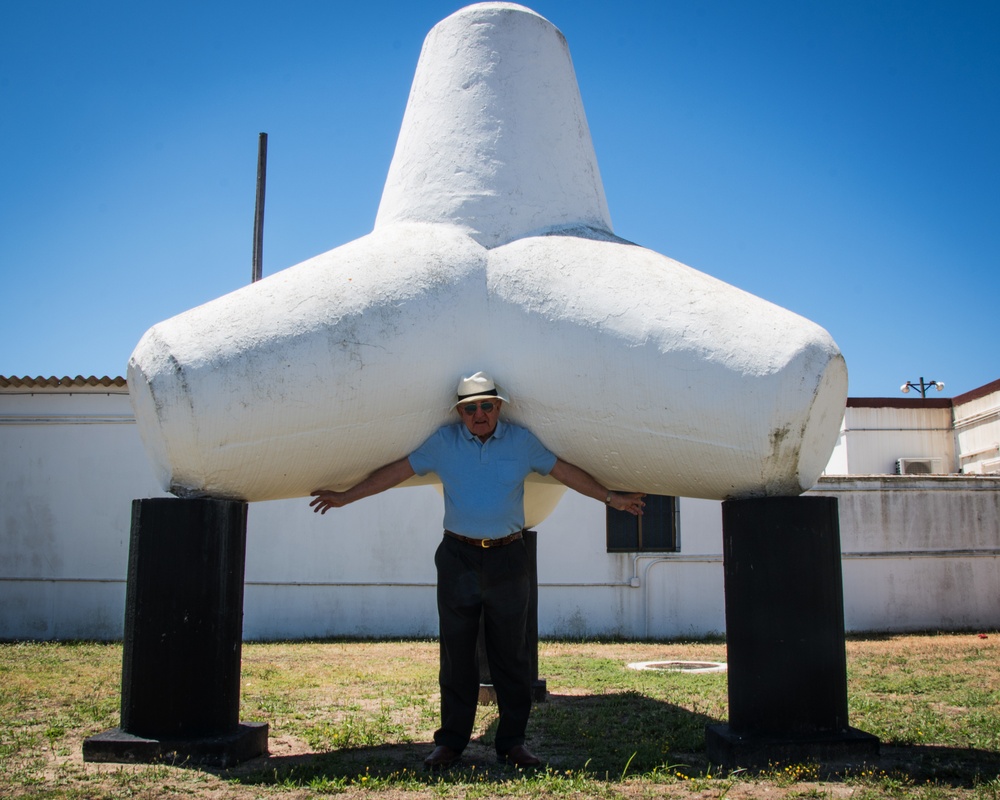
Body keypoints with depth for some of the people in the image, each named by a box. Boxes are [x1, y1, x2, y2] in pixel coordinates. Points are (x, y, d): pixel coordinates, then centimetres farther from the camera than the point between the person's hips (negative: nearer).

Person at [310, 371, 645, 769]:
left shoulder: (522, 441, 4)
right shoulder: (443, 442, 3)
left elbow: (565, 471, 10)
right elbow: (396, 471, 5)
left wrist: (610, 497, 10)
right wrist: (344, 497, 5)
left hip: (507, 559, 0)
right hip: (459, 558, 0)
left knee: (510, 653, 5)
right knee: (456, 652, 5)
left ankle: (512, 741, 15)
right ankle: (451, 741, 15)